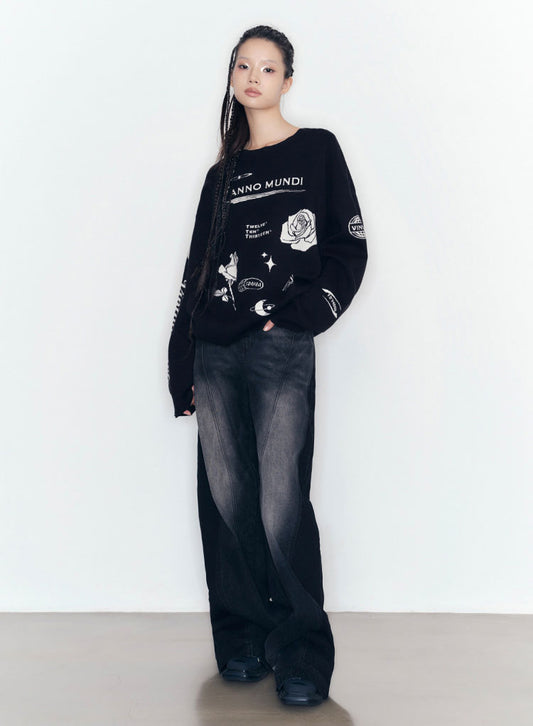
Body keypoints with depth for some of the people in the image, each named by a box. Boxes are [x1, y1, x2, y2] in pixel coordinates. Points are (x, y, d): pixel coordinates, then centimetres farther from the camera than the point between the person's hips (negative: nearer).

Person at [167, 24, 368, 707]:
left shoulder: (317, 150, 8)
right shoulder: (222, 174, 19)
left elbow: (348, 246, 3)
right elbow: (196, 269, 17)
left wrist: (302, 310, -11)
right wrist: (183, 365, 12)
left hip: (281, 347, -4)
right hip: (214, 352, 5)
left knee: (281, 504, -10)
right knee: (227, 497, 4)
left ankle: (302, 655, 2)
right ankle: (243, 639, 16)